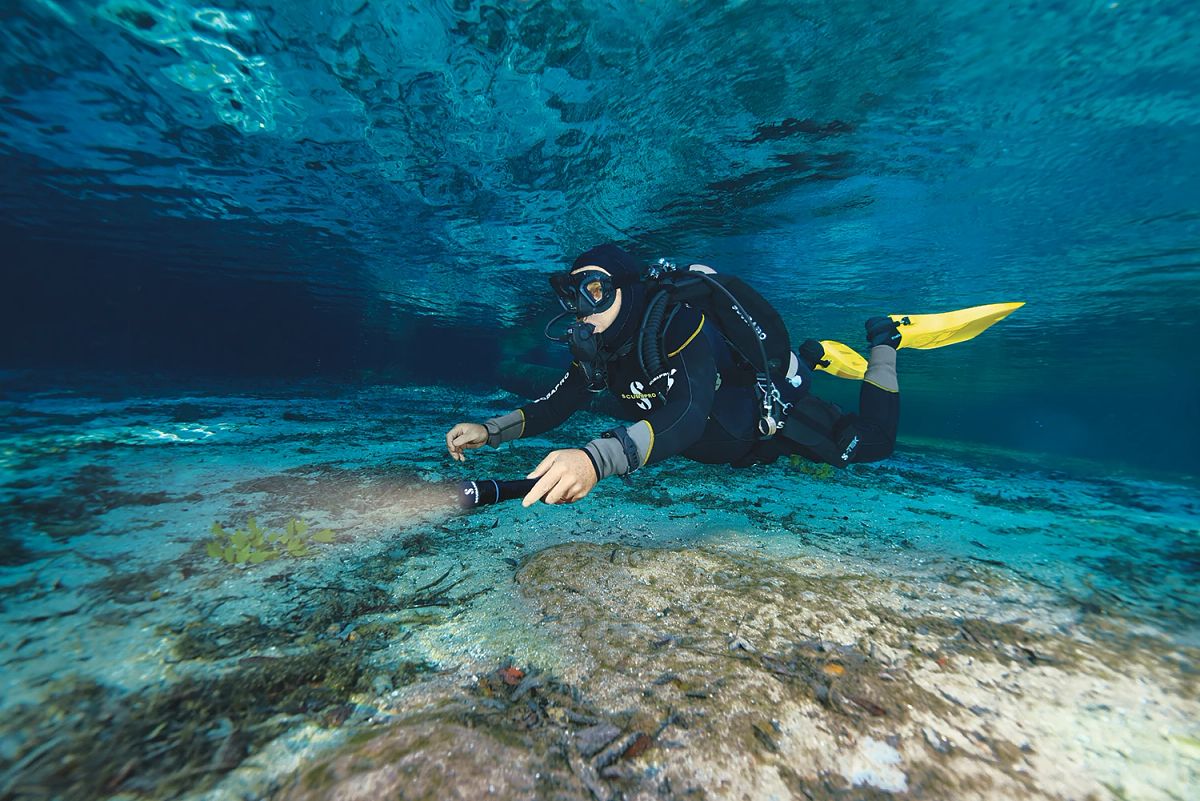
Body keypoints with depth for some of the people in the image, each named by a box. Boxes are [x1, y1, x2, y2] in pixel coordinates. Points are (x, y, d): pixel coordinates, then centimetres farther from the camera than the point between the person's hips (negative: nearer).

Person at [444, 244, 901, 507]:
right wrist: (491, 431, -25)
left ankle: (881, 342, 25)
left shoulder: (679, 322, -40)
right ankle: (808, 360, 45)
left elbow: (689, 415, -53)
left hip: (771, 407, -7)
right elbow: (556, 403, -12)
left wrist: (597, 458, -69)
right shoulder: (597, 349, -18)